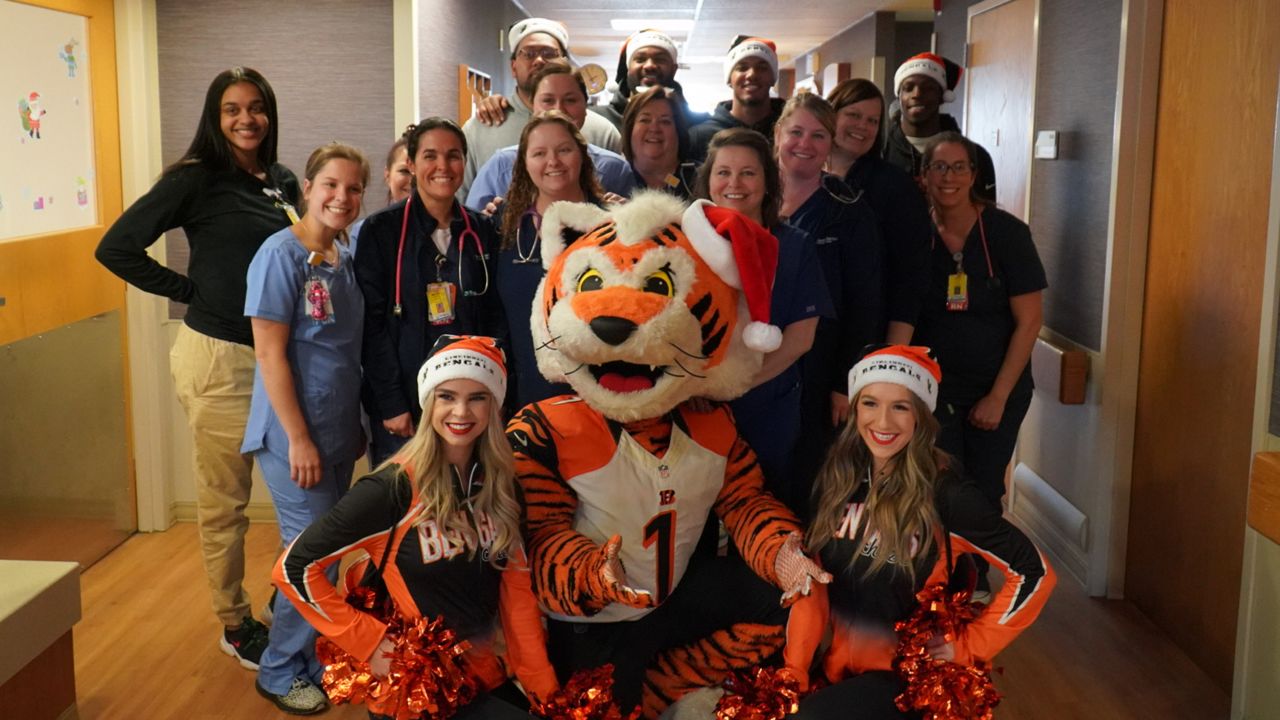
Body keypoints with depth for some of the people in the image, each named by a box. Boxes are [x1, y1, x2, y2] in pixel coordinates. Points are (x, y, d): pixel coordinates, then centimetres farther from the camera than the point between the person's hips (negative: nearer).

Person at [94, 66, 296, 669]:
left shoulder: (283, 182, 9)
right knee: (224, 503, 6)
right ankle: (235, 625, 21)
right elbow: (116, 248, -10)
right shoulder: (196, 179, -8)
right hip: (219, 355, -6)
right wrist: (192, 291, -8)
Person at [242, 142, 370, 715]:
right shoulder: (281, 254, -13)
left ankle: (314, 658, 29)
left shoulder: (346, 260, 9)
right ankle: (281, 673, 15)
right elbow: (270, 353, -16)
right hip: (295, 435, -7)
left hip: (338, 434, 7)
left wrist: (357, 426, 14)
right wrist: (299, 438, -17)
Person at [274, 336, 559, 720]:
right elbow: (294, 568, -17)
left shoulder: (499, 485, -1)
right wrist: (370, 644, -17)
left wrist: (544, 689, -1)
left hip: (483, 675, 6)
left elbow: (516, 590, 3)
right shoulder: (394, 488, -19)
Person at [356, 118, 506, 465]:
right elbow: (372, 322, -6)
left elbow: (496, 318, 10)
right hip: (404, 404, -3)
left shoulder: (482, 231, 8)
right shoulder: (381, 229, -2)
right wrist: (391, 405, -11)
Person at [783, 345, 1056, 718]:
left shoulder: (944, 492, -15)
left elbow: (1034, 573, -11)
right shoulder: (837, 480, 0)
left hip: (912, 674, -5)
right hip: (839, 665, 5)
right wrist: (793, 673, -7)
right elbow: (812, 582, 1)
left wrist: (969, 647, -8)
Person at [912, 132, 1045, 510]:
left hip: (1000, 386, -1)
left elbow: (1029, 320, -8)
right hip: (933, 386, 1)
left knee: (984, 492, 7)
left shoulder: (1006, 232, -9)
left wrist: (998, 396, -9)